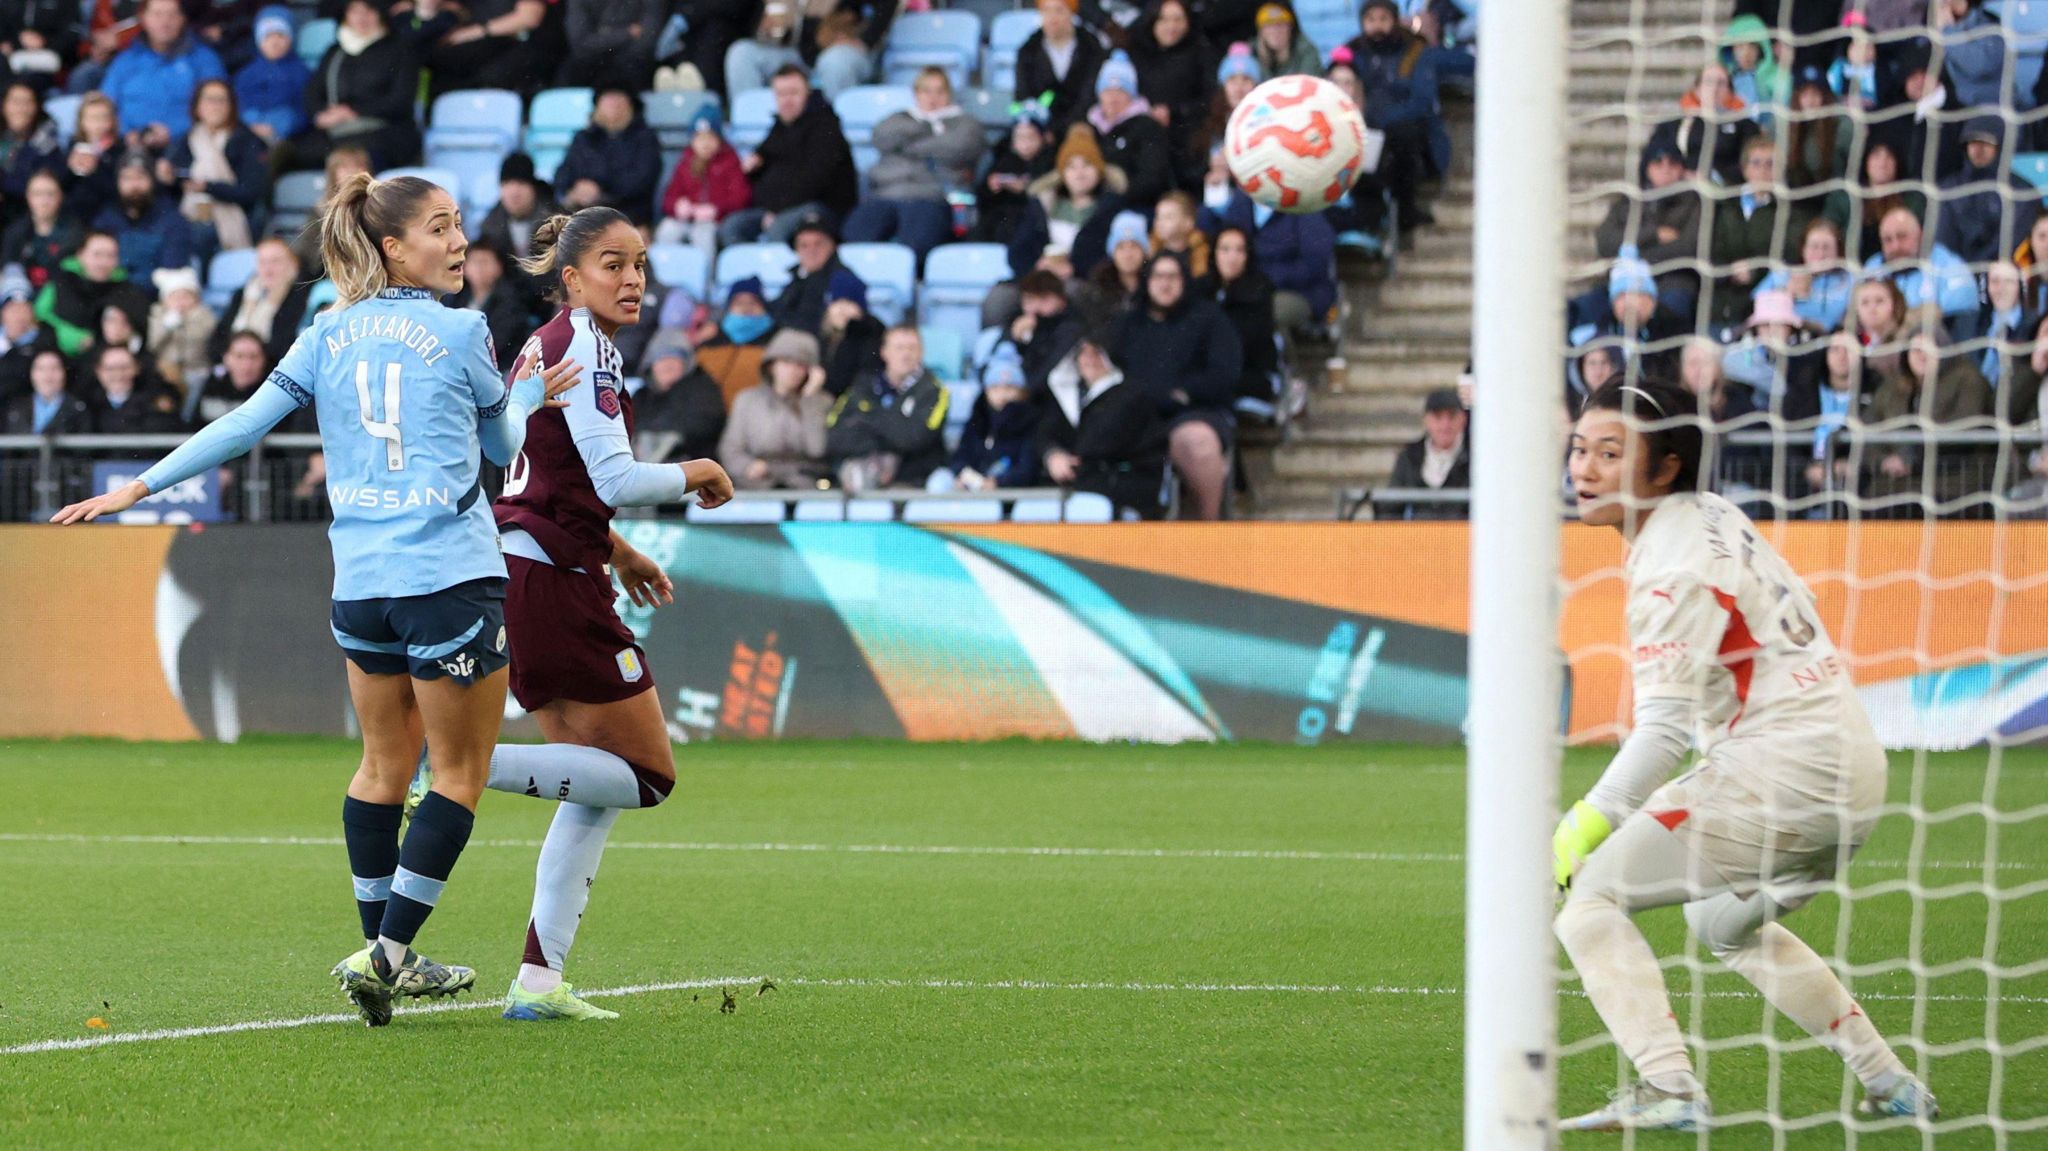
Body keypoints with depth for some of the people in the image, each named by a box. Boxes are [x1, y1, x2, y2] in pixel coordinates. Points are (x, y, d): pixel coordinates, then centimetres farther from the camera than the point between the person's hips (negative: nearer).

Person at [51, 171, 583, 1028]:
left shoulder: (329, 337, 8)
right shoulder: (459, 333, -2)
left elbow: (244, 425, 4)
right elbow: (503, 444, 11)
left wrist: (137, 487, 9)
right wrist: (533, 391, 29)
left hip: (360, 584, 5)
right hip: (450, 572, -5)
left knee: (384, 765, 18)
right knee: (459, 776, 3)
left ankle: (386, 960, 21)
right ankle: (387, 953, -5)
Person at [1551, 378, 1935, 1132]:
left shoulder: (1674, 567, -15)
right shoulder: (1711, 516, 13)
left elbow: (1664, 729, -20)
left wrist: (1588, 825, -18)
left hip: (1784, 769, -10)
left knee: (1590, 893, -11)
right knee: (1727, 924, 33)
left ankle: (1668, 1090, -24)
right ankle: (1888, 1083, 34)